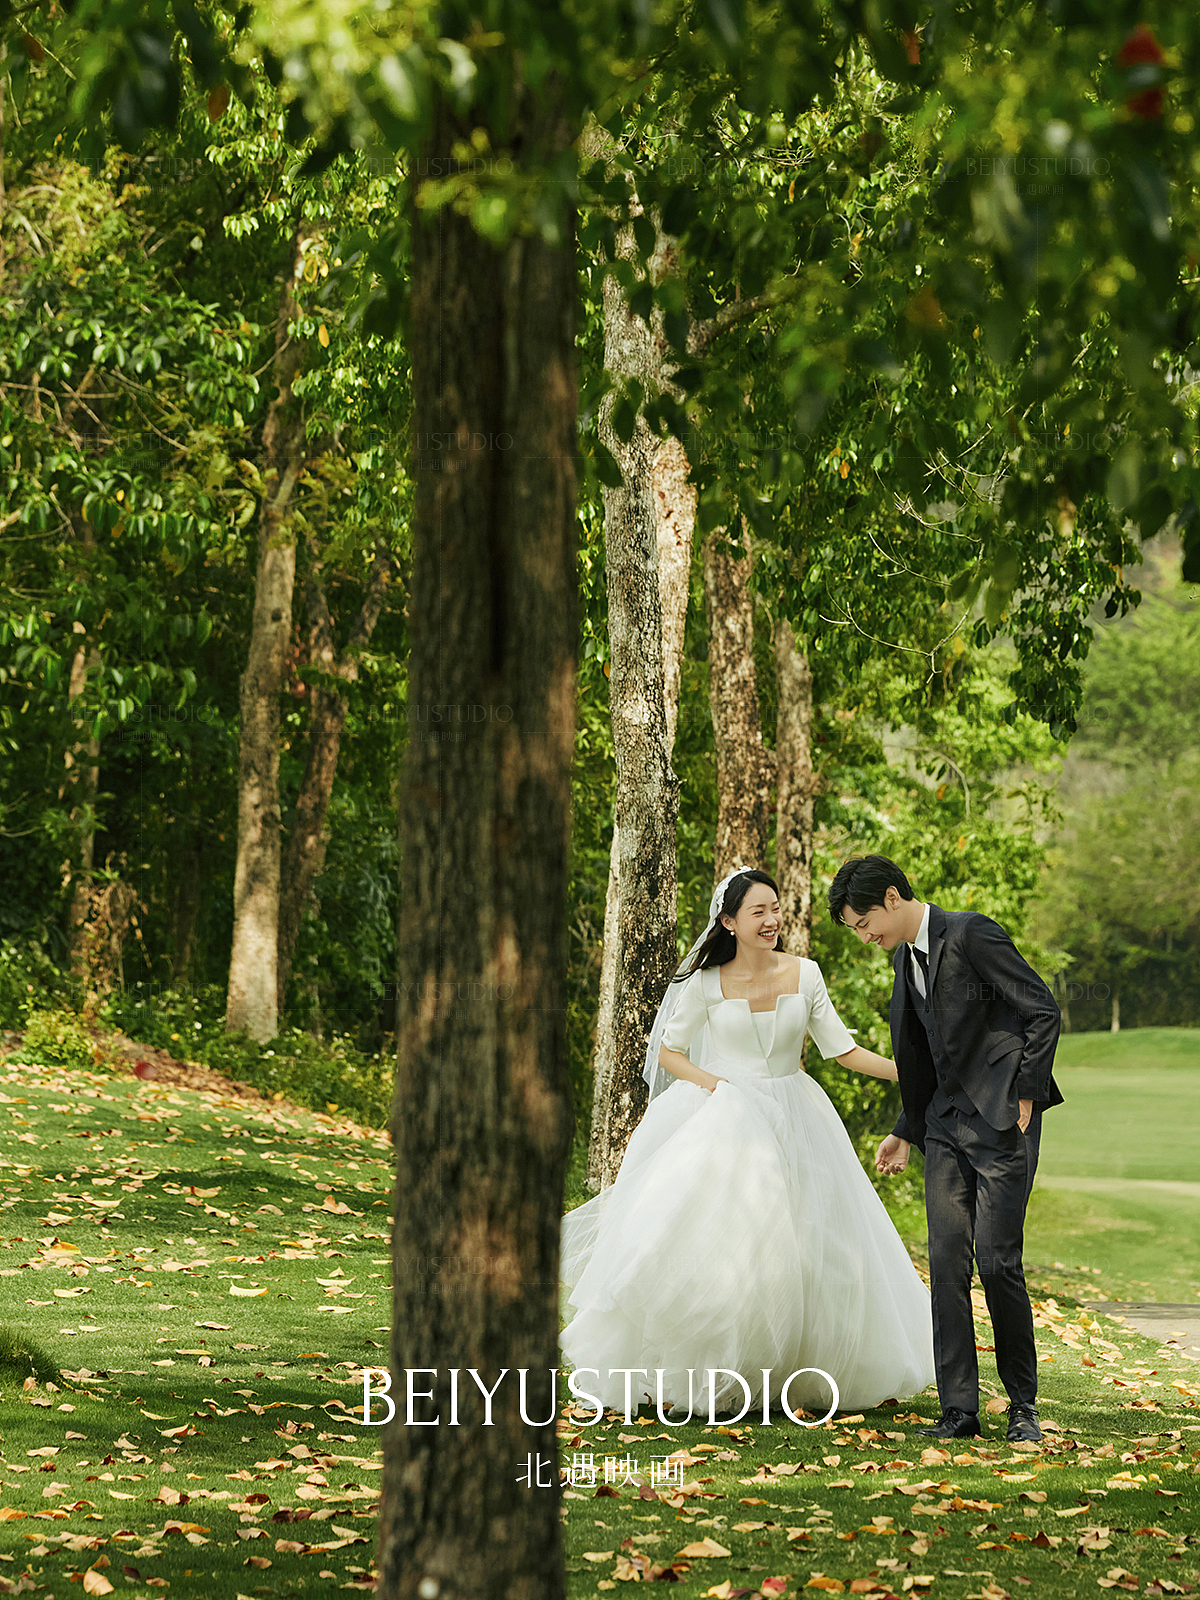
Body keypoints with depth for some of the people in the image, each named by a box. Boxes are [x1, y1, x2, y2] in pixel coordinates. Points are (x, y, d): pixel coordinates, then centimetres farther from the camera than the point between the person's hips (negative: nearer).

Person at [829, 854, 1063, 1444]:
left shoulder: (971, 934, -12)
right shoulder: (905, 956, 14)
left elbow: (1042, 1011, -13)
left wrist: (1024, 1094, -12)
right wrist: (907, 1131, 23)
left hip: (1002, 1120, -8)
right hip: (946, 1123, 8)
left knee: (998, 1262, -8)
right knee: (946, 1261, -1)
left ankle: (1022, 1405, 8)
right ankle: (959, 1410, 2)